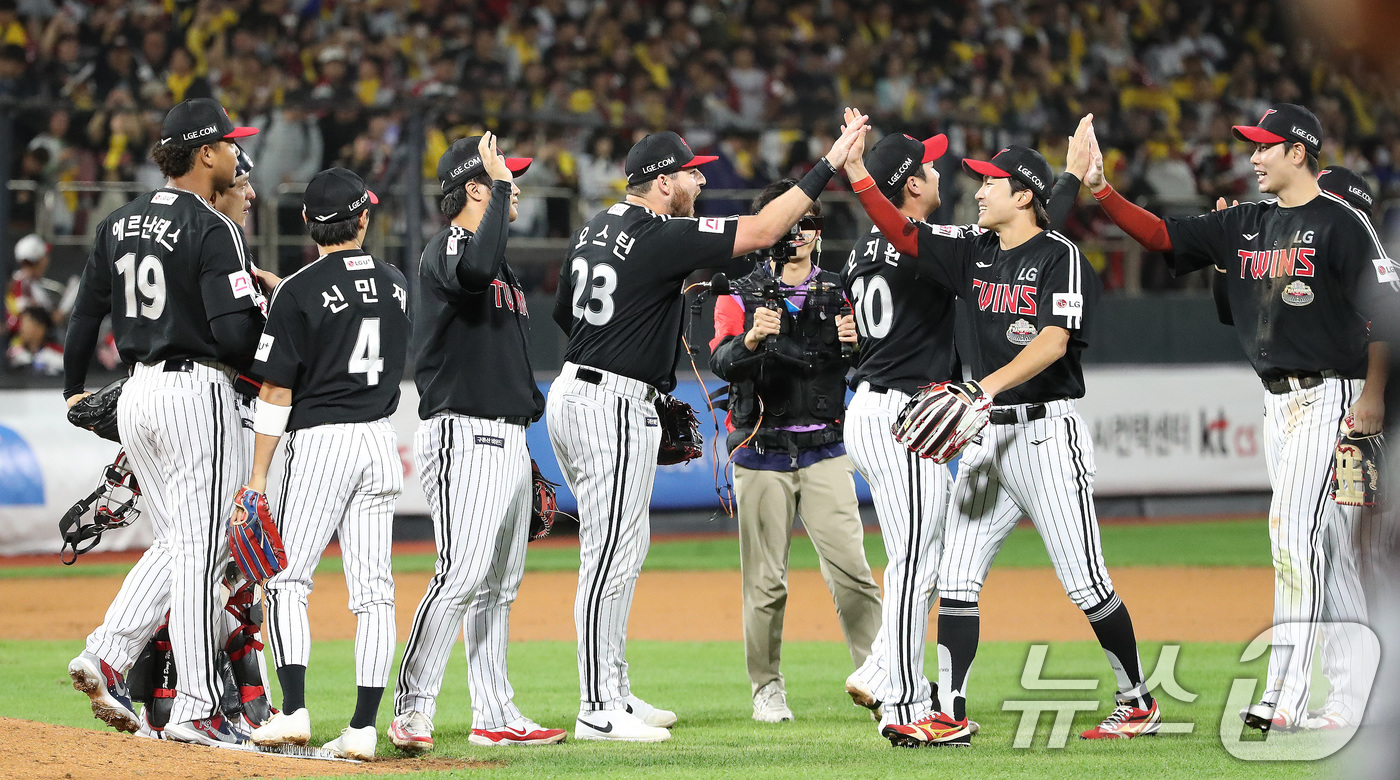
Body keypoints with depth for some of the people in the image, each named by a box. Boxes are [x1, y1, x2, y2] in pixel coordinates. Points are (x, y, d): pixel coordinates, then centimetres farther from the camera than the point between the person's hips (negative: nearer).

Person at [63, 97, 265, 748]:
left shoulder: (118, 225, 10)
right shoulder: (214, 231, -13)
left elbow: (85, 314, 15)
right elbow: (235, 333, -21)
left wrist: (74, 392, 26)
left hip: (137, 394, 8)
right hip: (198, 396, -8)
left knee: (177, 543, 17)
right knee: (201, 551, -4)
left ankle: (106, 655, 3)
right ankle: (195, 711, -3)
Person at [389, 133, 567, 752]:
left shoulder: (499, 265, 22)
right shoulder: (446, 249, -9)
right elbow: (475, 270, -35)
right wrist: (500, 188, -24)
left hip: (508, 440, 10)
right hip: (464, 438, -10)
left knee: (498, 585, 10)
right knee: (461, 578, -17)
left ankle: (495, 715, 14)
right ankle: (411, 712, -16)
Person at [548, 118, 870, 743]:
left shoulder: (595, 229, 12)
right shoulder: (663, 240, -16)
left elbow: (563, 310, 22)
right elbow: (761, 230, -19)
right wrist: (828, 166, -15)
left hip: (577, 389, 10)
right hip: (615, 406, -10)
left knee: (623, 549, 16)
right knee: (612, 556, -7)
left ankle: (615, 692, 21)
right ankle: (599, 711, -6)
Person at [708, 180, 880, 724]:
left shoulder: (838, 295, 10)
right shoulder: (740, 296, 4)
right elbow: (722, 363, -13)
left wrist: (856, 343, -18)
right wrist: (752, 339, -35)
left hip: (824, 453, 1)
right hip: (761, 454, -1)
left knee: (851, 568, -9)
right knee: (765, 580, -1)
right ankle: (767, 687, 10)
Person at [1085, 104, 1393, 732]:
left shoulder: (1341, 223, -9)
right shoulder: (1244, 225, 13)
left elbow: (1384, 310, -10)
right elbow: (1163, 236, 9)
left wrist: (1373, 395, -16)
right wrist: (1100, 191, -3)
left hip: (1329, 397, -8)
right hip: (1277, 402, 8)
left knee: (1293, 529, -16)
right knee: (1325, 547, 8)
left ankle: (1287, 696, -20)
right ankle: (1357, 693, 12)